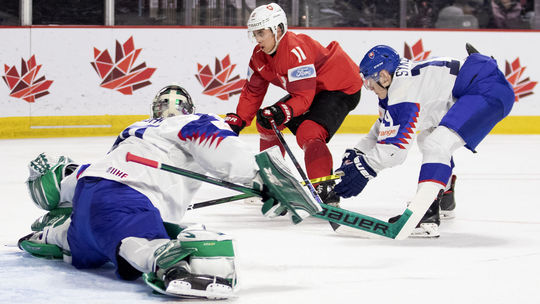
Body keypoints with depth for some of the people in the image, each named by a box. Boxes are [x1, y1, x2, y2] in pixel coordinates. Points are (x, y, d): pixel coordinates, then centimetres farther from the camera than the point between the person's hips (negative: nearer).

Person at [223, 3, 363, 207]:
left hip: (341, 89, -10)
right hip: (311, 90, 10)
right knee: (267, 121, 9)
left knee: (308, 133, -31)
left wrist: (284, 112, -50)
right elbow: (253, 91, 5)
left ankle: (324, 191, -32)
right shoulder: (260, 55, -3)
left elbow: (304, 97, -35)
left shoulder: (295, 51, -32)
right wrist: (238, 120, -3)